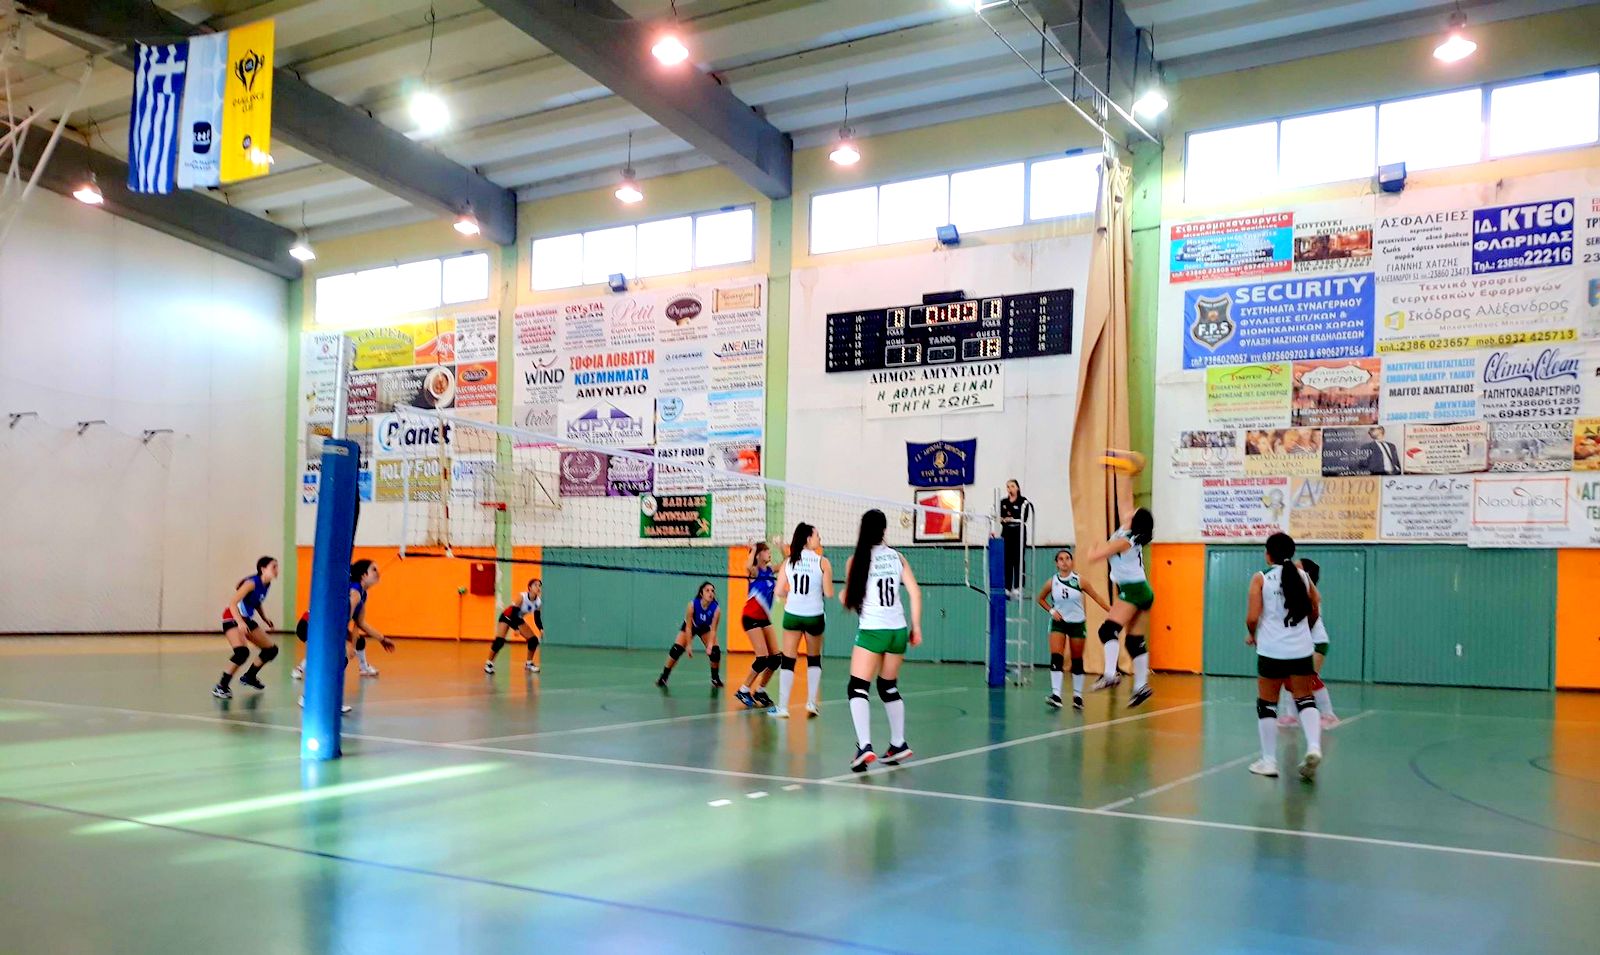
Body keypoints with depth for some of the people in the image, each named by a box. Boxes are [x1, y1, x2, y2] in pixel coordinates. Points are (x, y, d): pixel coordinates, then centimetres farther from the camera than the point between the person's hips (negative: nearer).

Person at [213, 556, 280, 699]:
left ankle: (249, 677, 30)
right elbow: (233, 604, -26)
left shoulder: (267, 584, 2)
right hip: (233, 618, -9)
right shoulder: (251, 583, -22)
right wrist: (240, 623, -37)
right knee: (242, 652, -31)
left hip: (247, 620, 9)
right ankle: (220, 687, -20)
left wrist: (265, 618, 7)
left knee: (272, 650, 10)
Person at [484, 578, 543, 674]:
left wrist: (541, 629, -19)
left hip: (518, 619, 6)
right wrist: (516, 628, -35)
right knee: (499, 641, -21)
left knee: (534, 640, -2)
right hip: (507, 617, -6)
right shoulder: (521, 597, -30)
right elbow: (514, 612, -29)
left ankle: (529, 664, 15)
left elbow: (537, 617, -3)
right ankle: (489, 663, -6)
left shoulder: (539, 601, -14)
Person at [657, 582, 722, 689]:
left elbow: (713, 630, -28)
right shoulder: (692, 605, -35)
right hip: (691, 626, -1)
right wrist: (688, 646, -29)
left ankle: (715, 679, 10)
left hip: (705, 628, 2)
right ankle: (663, 678, -1)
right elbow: (688, 627, -28)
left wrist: (710, 645, -41)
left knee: (715, 651, -13)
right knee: (676, 650, -15)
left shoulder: (716, 609, -32)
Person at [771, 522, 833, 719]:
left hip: (792, 614, 1)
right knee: (814, 659, 19)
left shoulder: (789, 561, 1)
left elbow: (779, 591, -1)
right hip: (814, 616, -1)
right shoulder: (822, 562, -7)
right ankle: (811, 703, 14)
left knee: (788, 661, 5)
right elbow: (828, 593, -9)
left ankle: (783, 707, 2)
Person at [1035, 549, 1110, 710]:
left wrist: (1112, 612, -10)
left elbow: (1096, 597, -5)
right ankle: (1056, 695, -19)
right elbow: (1040, 599, 10)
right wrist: (1051, 610, -5)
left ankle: (1078, 695, 22)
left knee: (1077, 661, 8)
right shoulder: (1052, 582, -6)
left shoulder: (1079, 580, -9)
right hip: (1059, 623, 0)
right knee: (1056, 657, -15)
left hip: (1077, 623, 0)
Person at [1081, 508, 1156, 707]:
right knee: (1135, 640, 11)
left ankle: (1110, 674, -37)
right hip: (1140, 590, 10)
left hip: (1132, 590, -10)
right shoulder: (1132, 537, 7)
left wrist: (1093, 550, 6)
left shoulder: (1124, 541, -16)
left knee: (1108, 629, -20)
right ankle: (1141, 685, 13)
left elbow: (1092, 557, -13)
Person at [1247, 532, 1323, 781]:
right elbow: (1315, 613, 14)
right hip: (1301, 650, 3)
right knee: (1305, 699, 14)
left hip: (1271, 651, -3)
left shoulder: (1261, 578, -5)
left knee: (1267, 704, 9)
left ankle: (1269, 761, 11)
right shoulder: (1302, 576, 6)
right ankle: (1314, 746, -8)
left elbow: (1252, 617, -12)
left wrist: (1253, 635, 8)